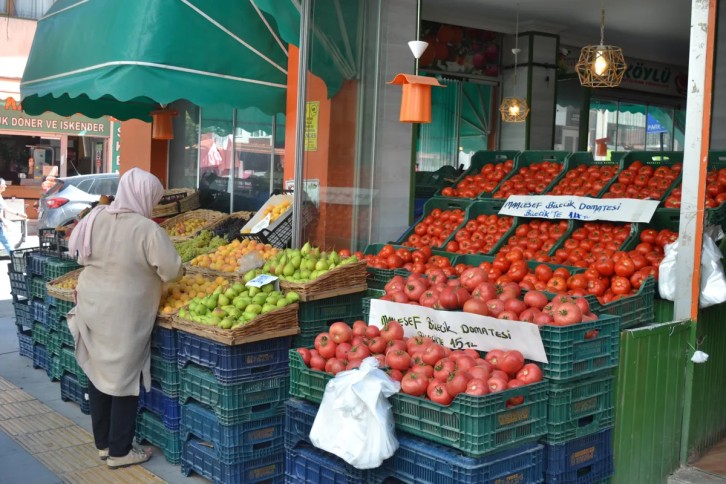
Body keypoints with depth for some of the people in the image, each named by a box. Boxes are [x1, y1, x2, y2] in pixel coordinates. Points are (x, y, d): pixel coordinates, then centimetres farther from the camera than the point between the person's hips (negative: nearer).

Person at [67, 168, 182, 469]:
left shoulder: (95, 218, 0)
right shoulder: (147, 229, -19)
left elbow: (81, 255, 12)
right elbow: (172, 271, -18)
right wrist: (180, 271, 3)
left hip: (91, 309, 7)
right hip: (124, 316, -6)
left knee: (98, 375, 17)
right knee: (124, 380, 6)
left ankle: (103, 443, 31)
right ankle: (119, 451, 16)